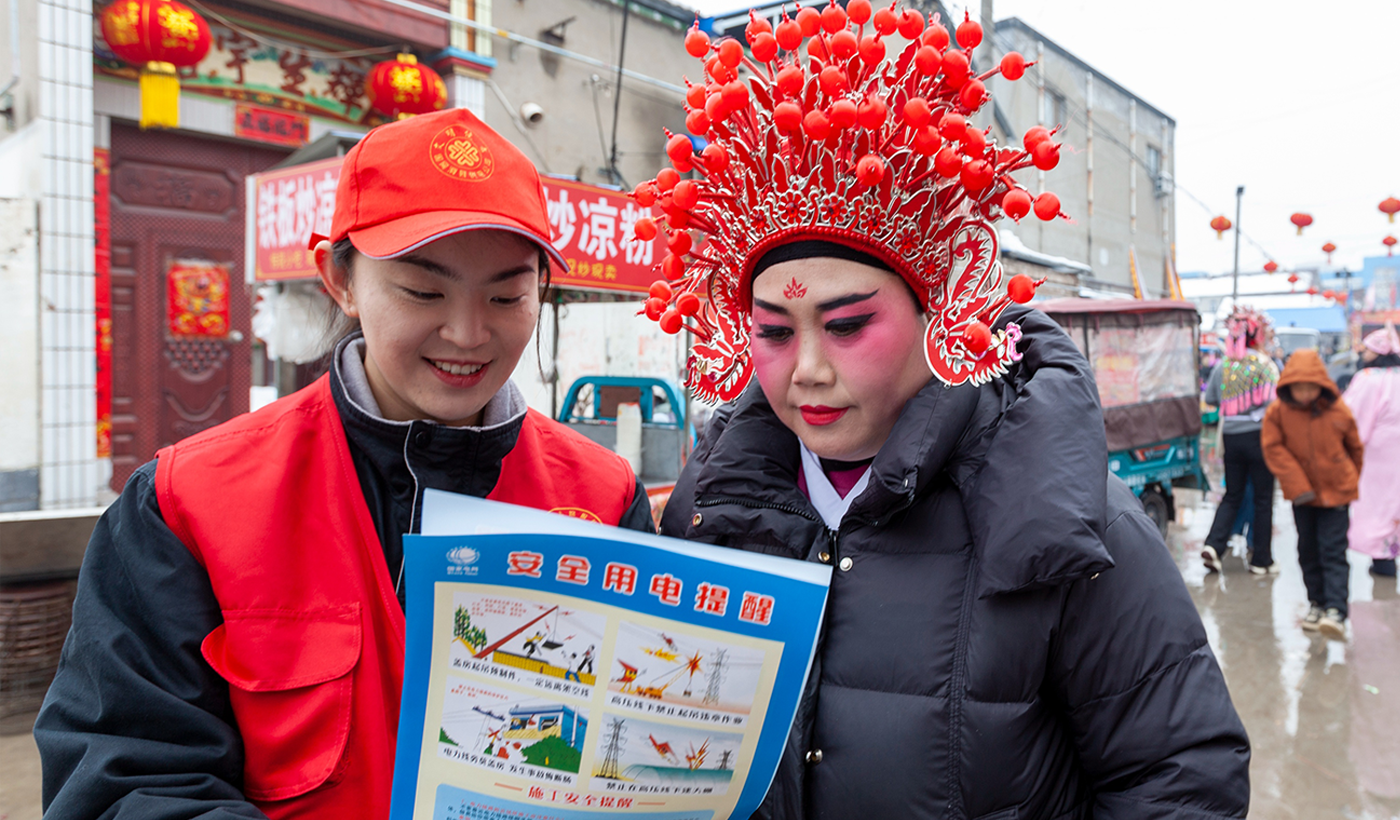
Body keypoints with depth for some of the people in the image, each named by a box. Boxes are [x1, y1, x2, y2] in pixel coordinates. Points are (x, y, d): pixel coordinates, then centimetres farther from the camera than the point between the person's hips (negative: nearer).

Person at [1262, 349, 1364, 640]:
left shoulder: (1338, 412, -9)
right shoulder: (1278, 412, -9)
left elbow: (1355, 448, 6)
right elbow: (1273, 448, -9)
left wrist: (1351, 480, 17)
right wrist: (1298, 485, -15)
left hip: (1336, 491, -2)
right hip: (1302, 494, 2)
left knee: (1333, 551, -8)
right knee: (1308, 551, 11)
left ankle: (1336, 612, -15)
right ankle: (1317, 603, 24)